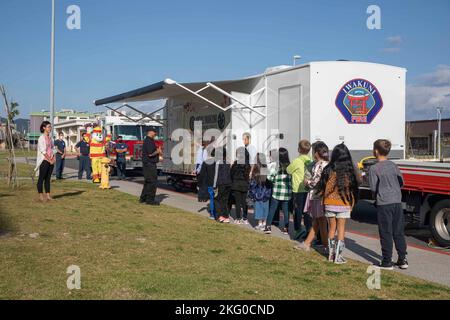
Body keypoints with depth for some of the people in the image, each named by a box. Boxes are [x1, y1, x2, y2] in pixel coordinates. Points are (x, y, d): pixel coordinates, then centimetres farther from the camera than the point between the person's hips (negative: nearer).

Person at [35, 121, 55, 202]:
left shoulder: (50, 137, 14)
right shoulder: (41, 138, -9)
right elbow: (43, 151, -14)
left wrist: (54, 158, 3)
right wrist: (49, 160, -13)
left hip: (51, 161, 7)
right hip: (44, 160, -7)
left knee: (48, 178, 9)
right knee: (41, 178, -1)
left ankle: (48, 195, 12)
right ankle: (41, 196, 3)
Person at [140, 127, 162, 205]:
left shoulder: (147, 140, 17)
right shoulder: (149, 141, -16)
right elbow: (150, 153, -24)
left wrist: (158, 151, 13)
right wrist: (158, 151, -8)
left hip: (147, 164, 11)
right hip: (150, 164, -11)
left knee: (148, 182, 17)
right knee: (152, 182, -6)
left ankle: (143, 198, 23)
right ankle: (150, 200, -3)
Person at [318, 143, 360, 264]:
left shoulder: (329, 170, -7)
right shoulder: (350, 172, -6)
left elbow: (324, 189, -3)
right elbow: (353, 189, -1)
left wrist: (323, 199, 12)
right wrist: (352, 204, 8)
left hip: (330, 204, 1)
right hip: (344, 205, -1)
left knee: (332, 228, 13)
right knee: (341, 229, 6)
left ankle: (331, 254, 19)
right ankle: (338, 256, 6)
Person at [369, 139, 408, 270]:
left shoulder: (374, 168, -9)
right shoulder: (393, 165, 7)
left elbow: (373, 188, -8)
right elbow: (401, 182, 11)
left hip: (384, 203, -5)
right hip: (397, 202, 5)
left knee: (386, 234, 2)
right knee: (399, 232, 12)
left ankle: (387, 262, 6)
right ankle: (402, 260, 16)